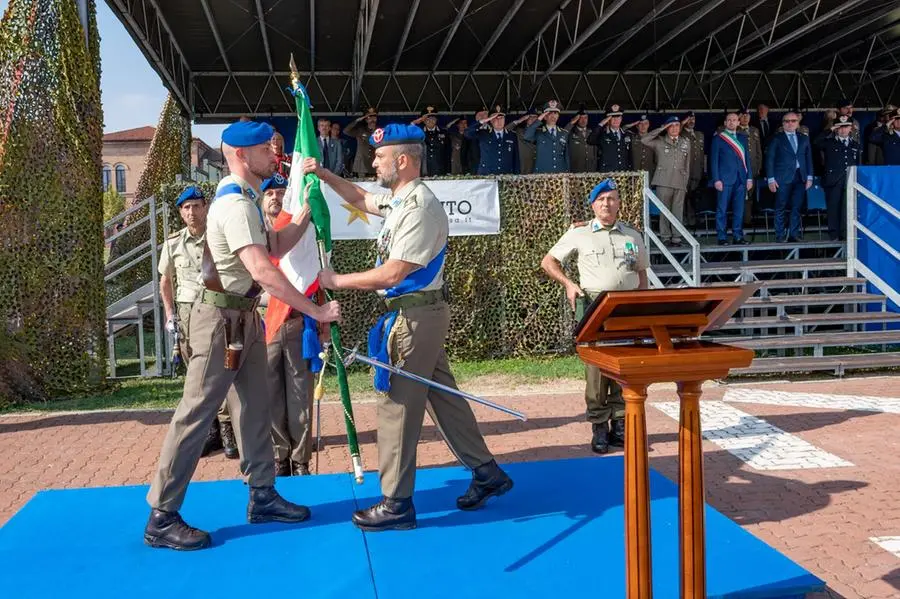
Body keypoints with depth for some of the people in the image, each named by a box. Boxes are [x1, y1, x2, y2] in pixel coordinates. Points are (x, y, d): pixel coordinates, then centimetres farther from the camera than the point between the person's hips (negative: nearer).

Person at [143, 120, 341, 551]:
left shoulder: (244, 199, 13)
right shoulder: (235, 203, -21)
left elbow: (275, 248, 17)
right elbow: (263, 270, -30)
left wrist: (307, 210, 10)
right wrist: (315, 311, -28)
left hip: (244, 317, 10)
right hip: (221, 318, -10)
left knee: (254, 409, 15)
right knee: (196, 414, -6)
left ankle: (262, 496, 26)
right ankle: (161, 517, 2)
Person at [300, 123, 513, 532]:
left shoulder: (420, 207, -20)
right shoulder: (397, 200, 10)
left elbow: (392, 274, -24)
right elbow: (361, 199, 30)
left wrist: (337, 281, -16)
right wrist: (322, 174, 18)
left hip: (415, 316, -10)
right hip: (419, 314, 10)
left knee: (397, 406, -3)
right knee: (442, 396, 15)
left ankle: (396, 503, 6)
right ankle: (486, 472, 26)